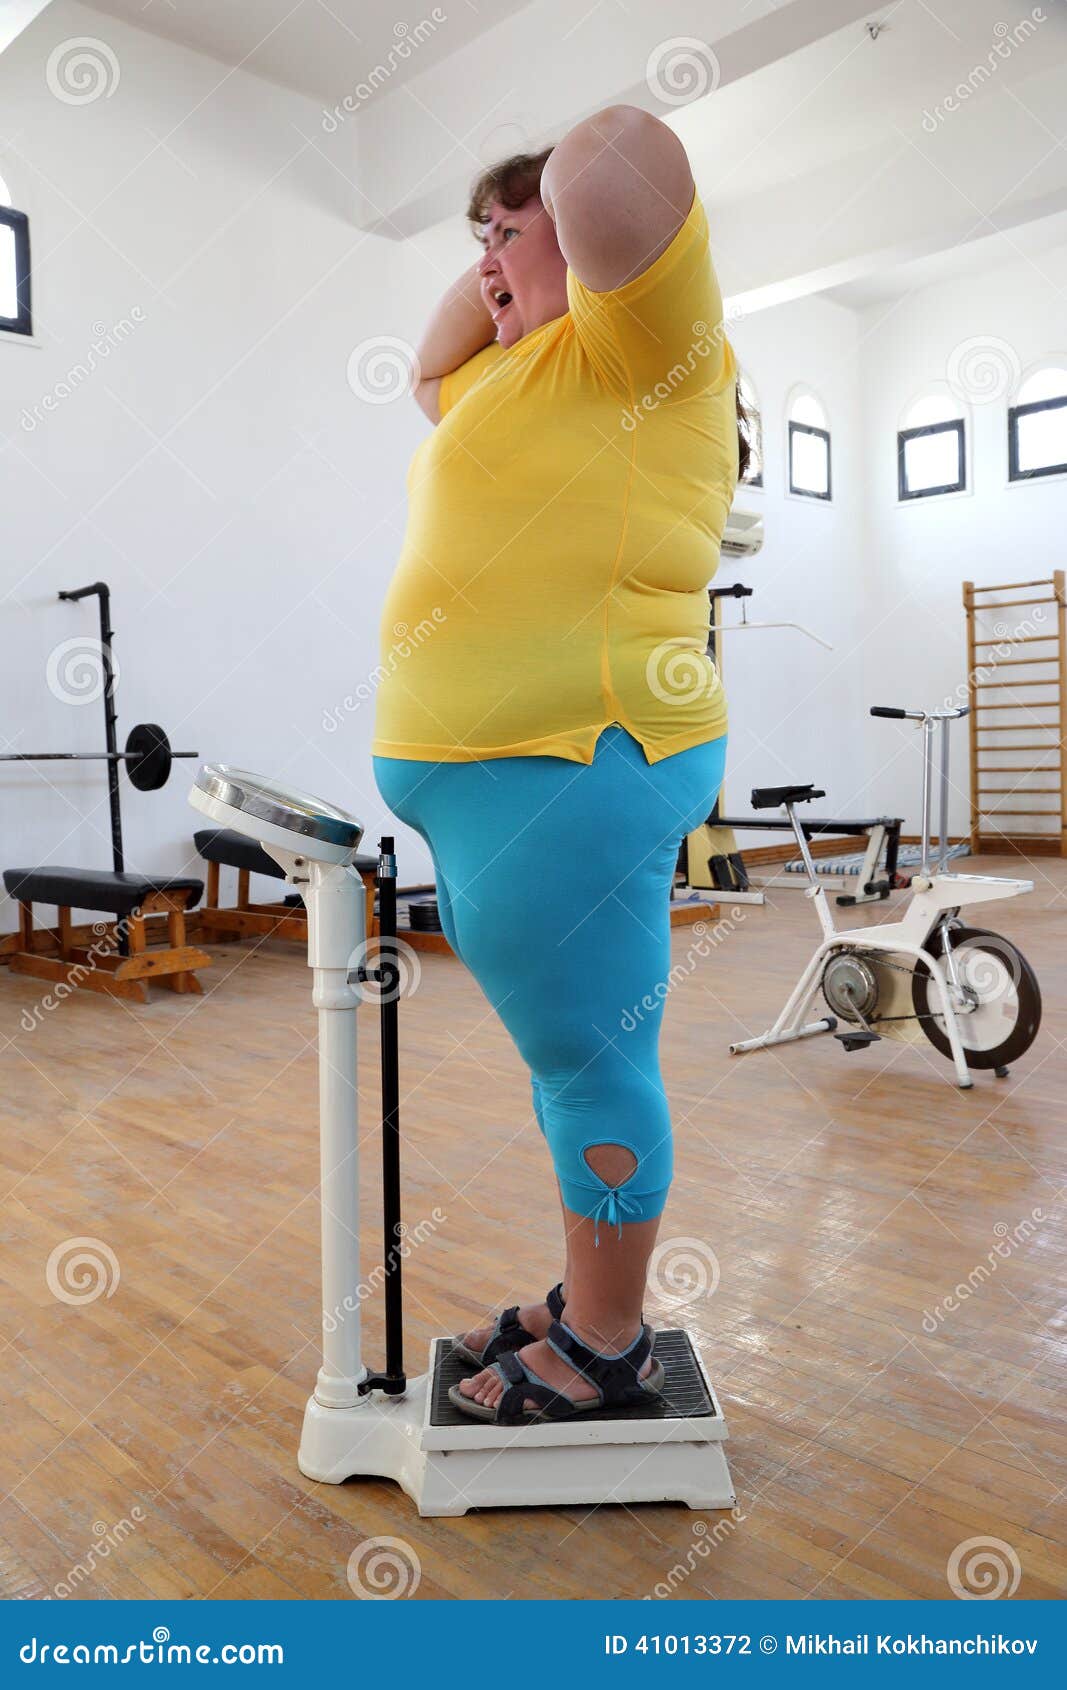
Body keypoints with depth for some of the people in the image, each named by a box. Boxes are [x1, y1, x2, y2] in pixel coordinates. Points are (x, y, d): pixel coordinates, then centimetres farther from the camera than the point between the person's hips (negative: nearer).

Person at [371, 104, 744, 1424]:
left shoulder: (636, 344, -4)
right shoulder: (525, 376, 24)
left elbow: (613, 164, -22)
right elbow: (433, 377, 42)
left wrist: (556, 208, 1)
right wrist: (499, 264, 27)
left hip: (562, 778, -10)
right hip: (496, 782, 10)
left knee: (589, 1066, 0)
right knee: (571, 1058, 16)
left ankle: (609, 1352, 17)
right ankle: (587, 1303, 32)